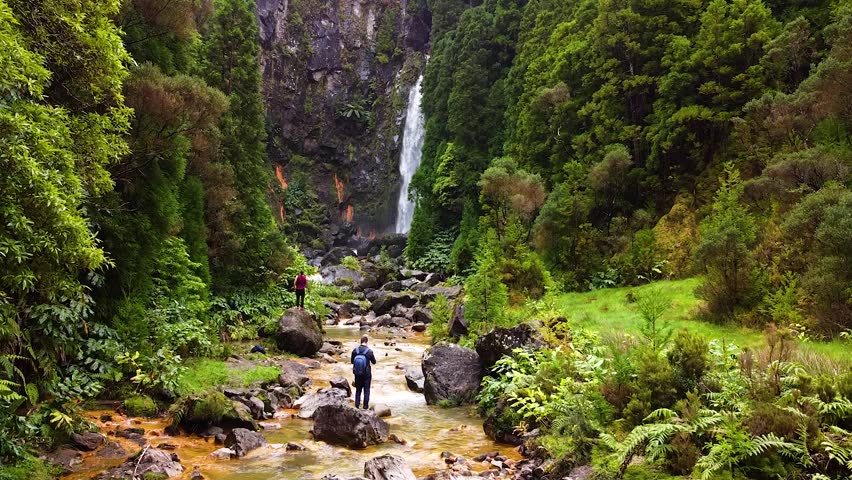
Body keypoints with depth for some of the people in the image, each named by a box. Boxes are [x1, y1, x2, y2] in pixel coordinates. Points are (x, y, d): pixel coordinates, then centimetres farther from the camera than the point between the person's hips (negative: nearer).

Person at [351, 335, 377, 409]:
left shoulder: (355, 350, -10)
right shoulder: (369, 351, -17)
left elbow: (352, 361, 2)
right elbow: (374, 362, -4)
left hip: (357, 374, 2)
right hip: (367, 374, -2)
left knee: (358, 389, 16)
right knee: (366, 390, 10)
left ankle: (357, 405, 19)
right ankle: (365, 405, 12)